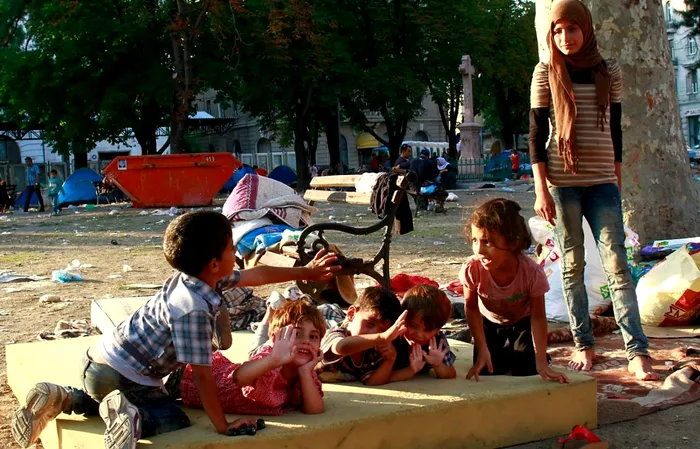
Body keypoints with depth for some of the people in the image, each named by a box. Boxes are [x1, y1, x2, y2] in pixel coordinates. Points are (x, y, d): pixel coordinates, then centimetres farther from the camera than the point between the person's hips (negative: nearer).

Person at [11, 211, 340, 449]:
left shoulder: (191, 278, 2)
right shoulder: (194, 310, -26)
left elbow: (257, 275, 12)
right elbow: (202, 374, -24)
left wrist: (308, 273, 20)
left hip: (98, 359, 9)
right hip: (123, 377, -9)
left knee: (111, 402, 38)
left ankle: (62, 398, 14)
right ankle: (128, 416, -21)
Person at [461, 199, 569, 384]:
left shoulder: (532, 272, -37)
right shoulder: (472, 269, -35)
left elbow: (538, 316, -25)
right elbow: (471, 308, -17)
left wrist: (541, 362, -27)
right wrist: (482, 349, -20)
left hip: (522, 325, -1)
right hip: (489, 325, 1)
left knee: (526, 373, -9)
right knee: (486, 374, -5)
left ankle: (516, 357, 25)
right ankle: (503, 360, 28)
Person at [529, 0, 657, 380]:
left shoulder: (609, 71, 8)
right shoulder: (546, 73, 2)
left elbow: (615, 129, 14)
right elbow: (536, 134, 0)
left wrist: (617, 178, 13)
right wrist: (541, 190, -7)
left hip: (602, 181, 1)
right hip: (562, 180, -1)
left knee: (616, 263, -7)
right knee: (572, 266, 4)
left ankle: (638, 353, -10)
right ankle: (583, 345, 13)